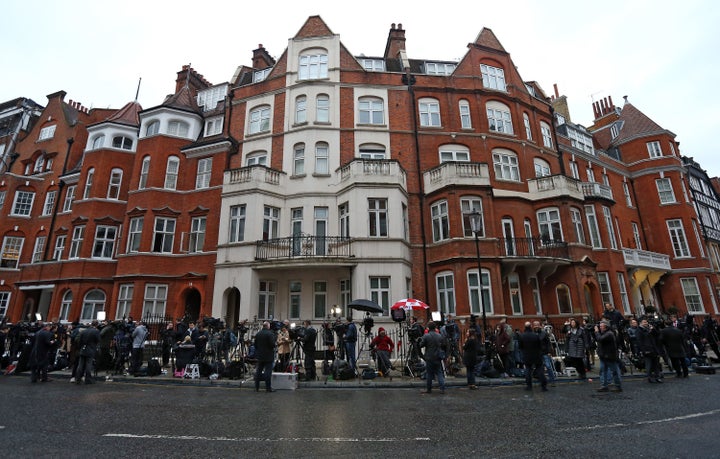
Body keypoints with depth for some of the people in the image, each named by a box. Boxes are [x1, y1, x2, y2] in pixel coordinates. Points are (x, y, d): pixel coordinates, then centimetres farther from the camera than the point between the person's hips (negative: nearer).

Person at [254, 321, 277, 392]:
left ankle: (257, 387, 17)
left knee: (258, 372, 12)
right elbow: (272, 344, -19)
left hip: (259, 356, 6)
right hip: (268, 356, -6)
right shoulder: (270, 334, -14)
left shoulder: (258, 334, 5)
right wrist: (275, 339, 1)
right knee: (268, 372, -1)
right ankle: (268, 388, 0)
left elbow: (255, 344, 10)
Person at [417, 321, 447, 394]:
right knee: (439, 373, 10)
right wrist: (443, 355, 22)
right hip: (438, 358, 3)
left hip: (429, 358, -3)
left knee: (429, 374, 7)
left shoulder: (426, 336, -12)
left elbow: (421, 345, -12)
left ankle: (428, 389, 14)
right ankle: (442, 389, 6)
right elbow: (444, 346, 10)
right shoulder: (440, 336, 3)